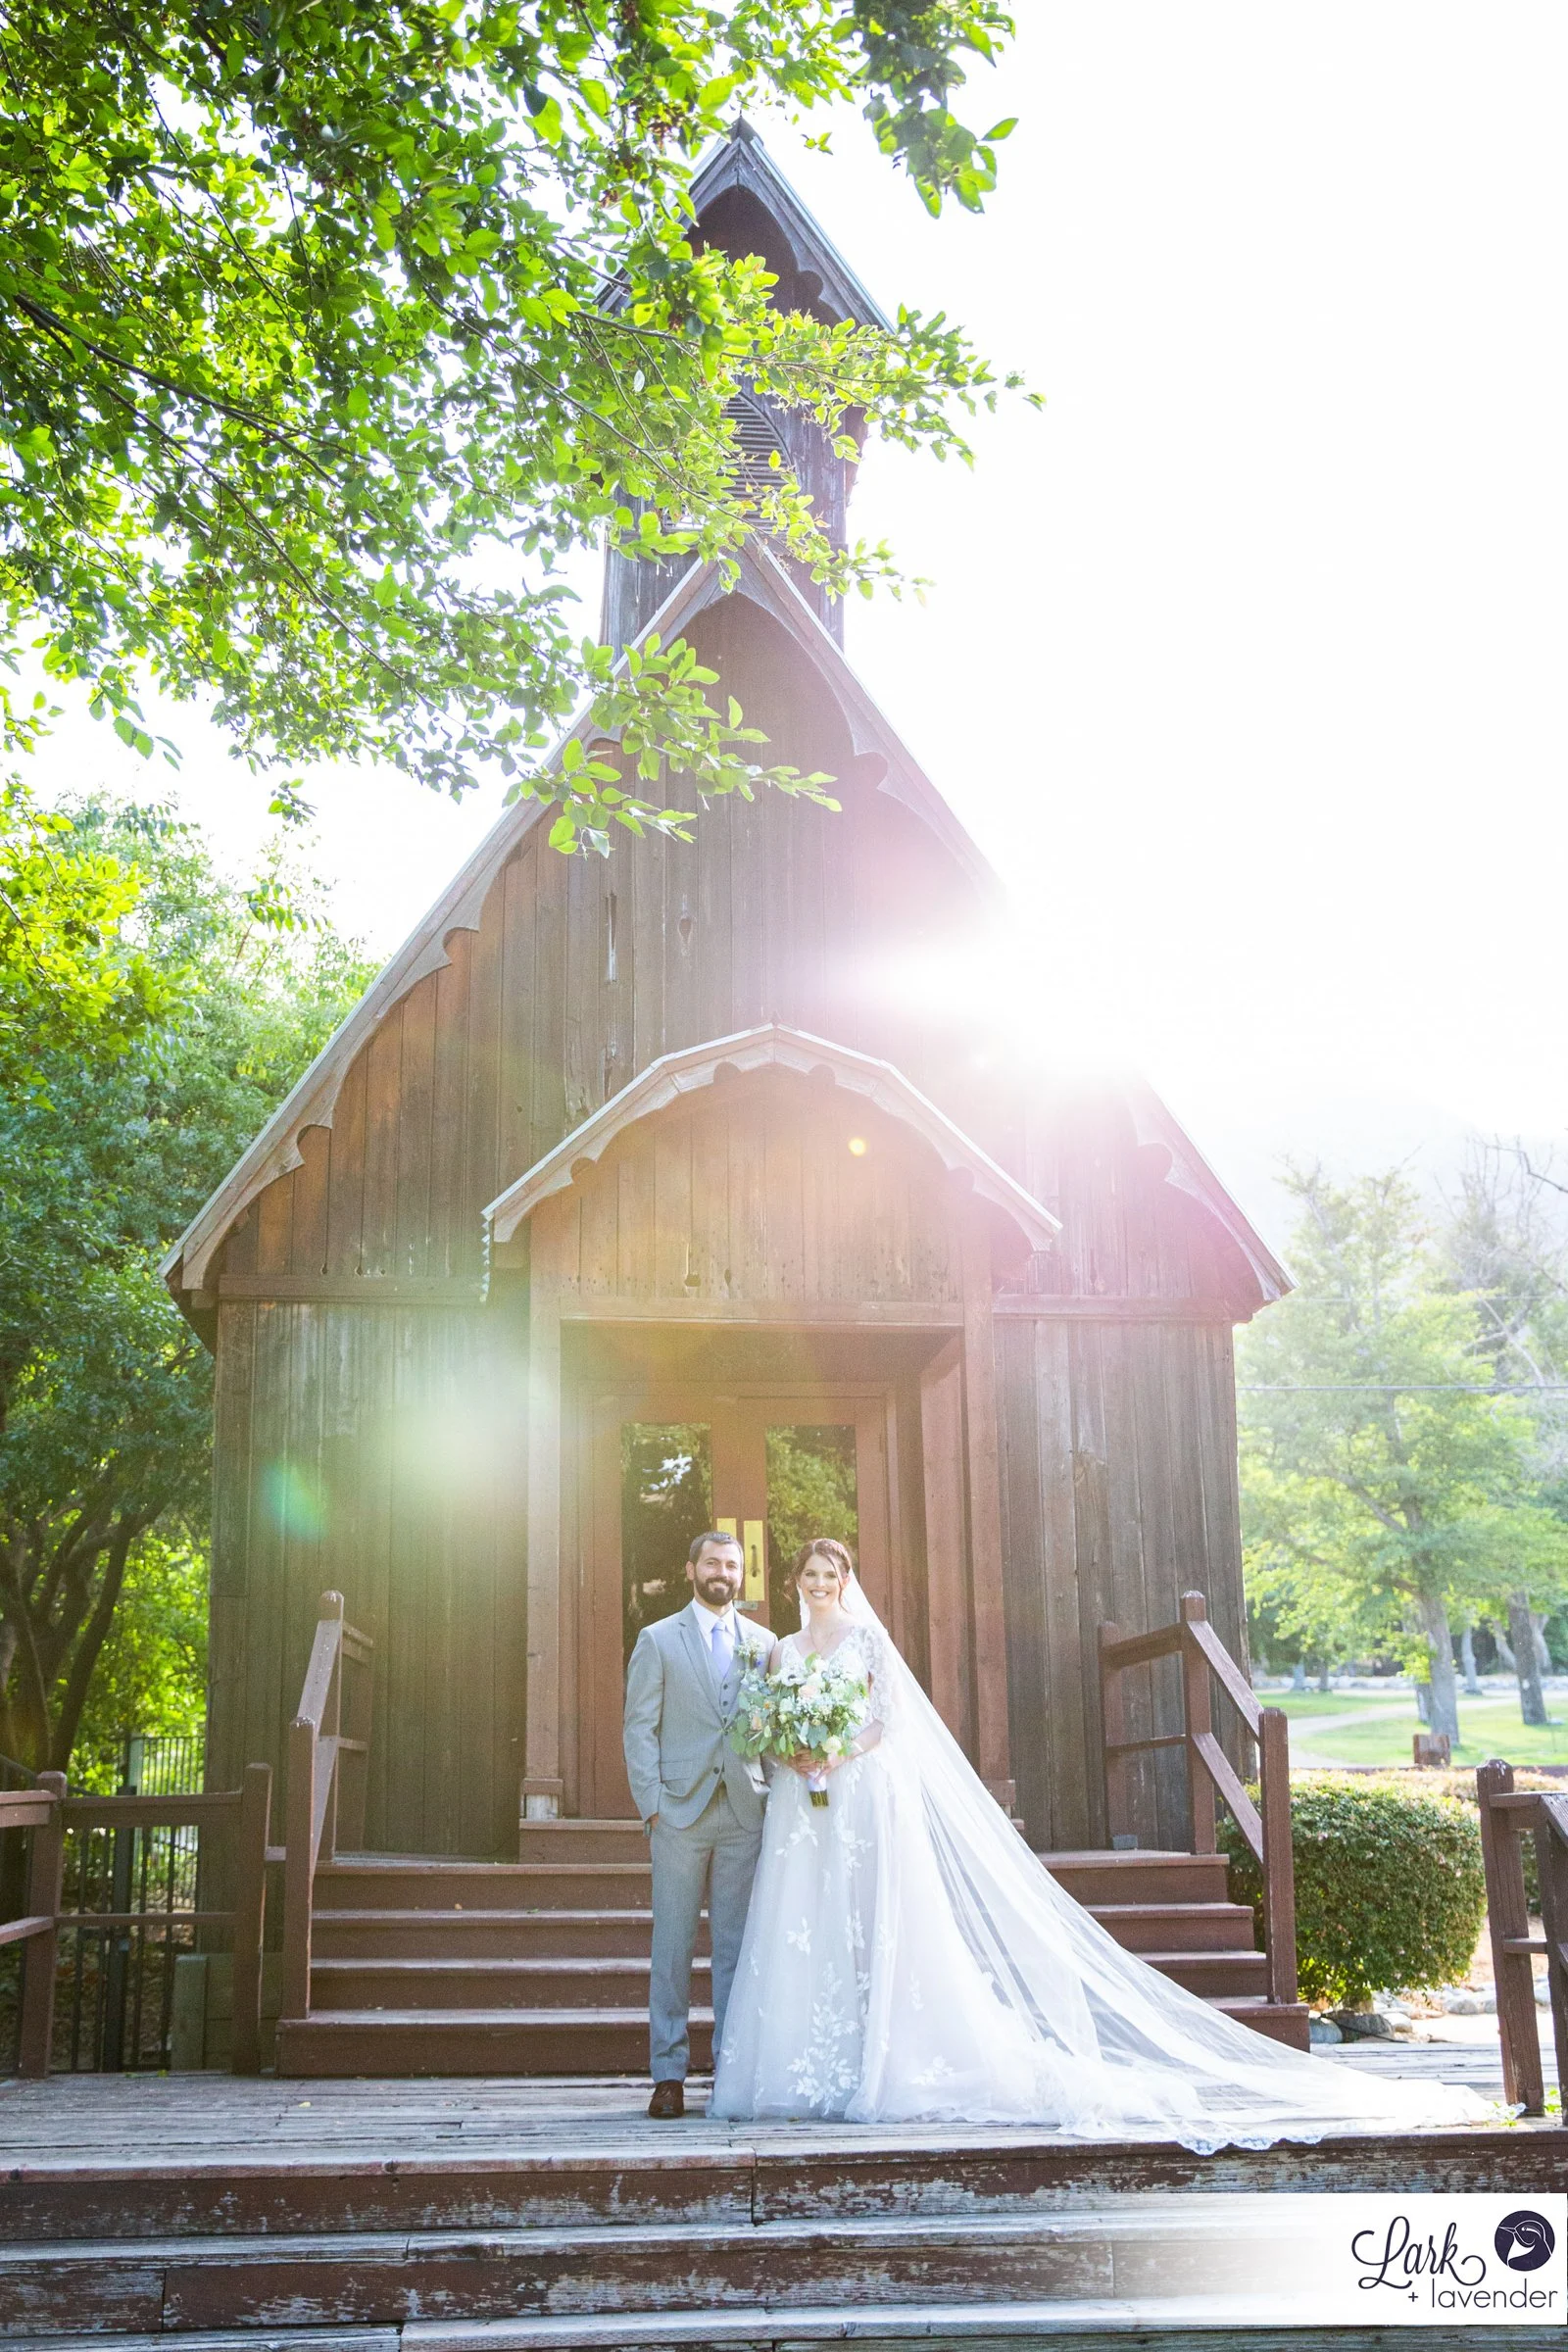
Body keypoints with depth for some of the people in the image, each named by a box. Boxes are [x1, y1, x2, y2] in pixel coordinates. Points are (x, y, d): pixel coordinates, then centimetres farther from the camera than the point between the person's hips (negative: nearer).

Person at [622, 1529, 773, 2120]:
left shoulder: (763, 1643, 12)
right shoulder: (657, 1640, 5)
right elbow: (639, 1728, 1)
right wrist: (651, 1805, -8)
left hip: (745, 1812, 2)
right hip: (680, 1810, -2)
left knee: (737, 1946, 5)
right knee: (673, 1947, 1)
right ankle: (668, 2075, 6)